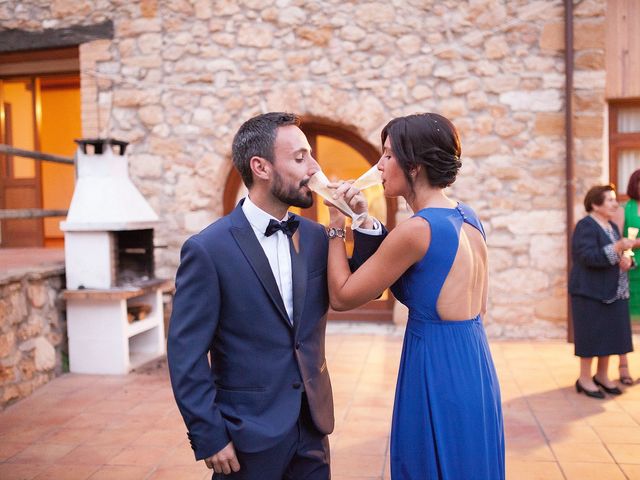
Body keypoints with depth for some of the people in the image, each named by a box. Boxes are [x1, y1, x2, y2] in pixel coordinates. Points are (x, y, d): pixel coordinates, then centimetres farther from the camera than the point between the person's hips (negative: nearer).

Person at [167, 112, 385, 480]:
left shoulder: (315, 236, 1)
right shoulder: (207, 250, -15)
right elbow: (186, 355, -12)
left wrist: (364, 224, -8)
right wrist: (210, 439, -11)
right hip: (248, 436, -5)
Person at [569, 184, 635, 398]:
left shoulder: (612, 226, 13)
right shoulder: (586, 226, -13)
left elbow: (618, 256, 20)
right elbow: (589, 257, -24)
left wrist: (627, 260, -2)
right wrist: (617, 248, -29)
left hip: (613, 292, 8)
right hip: (591, 292, -8)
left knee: (610, 333, 10)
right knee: (591, 333, -2)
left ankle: (602, 375, 23)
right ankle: (584, 379, 9)